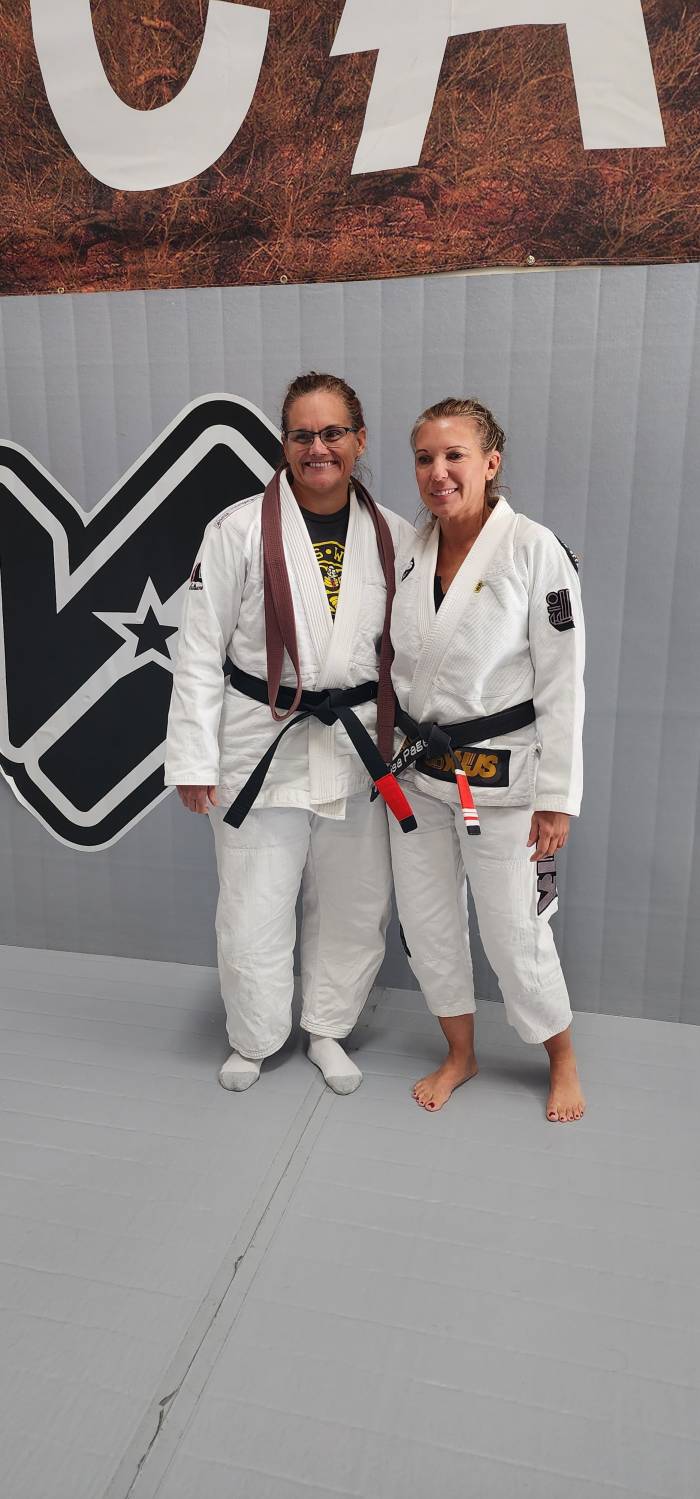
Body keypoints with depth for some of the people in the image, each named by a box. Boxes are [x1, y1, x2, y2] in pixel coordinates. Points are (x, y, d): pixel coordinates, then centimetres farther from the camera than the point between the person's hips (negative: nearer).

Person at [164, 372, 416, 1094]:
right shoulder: (239, 530, -8)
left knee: (354, 907, 15)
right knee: (253, 913, 7)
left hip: (356, 745, 3)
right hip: (262, 746, -3)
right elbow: (200, 649, -6)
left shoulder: (393, 536, 2)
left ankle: (327, 1029, 40)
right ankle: (253, 1040, 35)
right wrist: (194, 758, -9)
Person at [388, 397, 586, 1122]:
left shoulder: (534, 550, -13)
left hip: (500, 778, -5)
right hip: (418, 773, 6)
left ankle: (563, 1061, 33)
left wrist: (556, 797, -13)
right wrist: (391, 751, 14)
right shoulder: (409, 552, 4)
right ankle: (460, 1054, 38)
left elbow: (562, 683, -13)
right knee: (425, 924, 13)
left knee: (514, 934, 5)